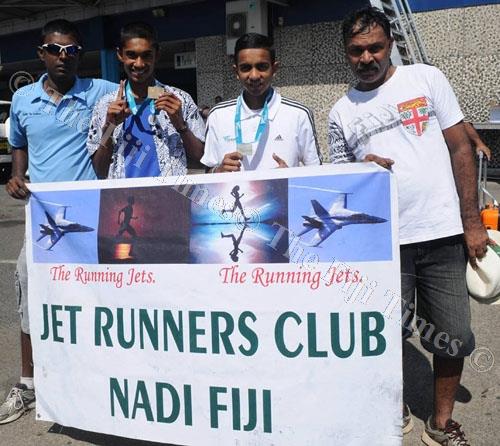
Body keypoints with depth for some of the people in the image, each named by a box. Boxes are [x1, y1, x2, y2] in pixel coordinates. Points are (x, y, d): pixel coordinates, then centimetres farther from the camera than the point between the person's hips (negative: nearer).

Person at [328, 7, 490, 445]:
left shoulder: (426, 79, 3)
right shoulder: (341, 113, 8)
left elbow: (460, 148, 3)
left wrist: (472, 222, -2)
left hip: (443, 233, 0)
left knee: (453, 336, 6)